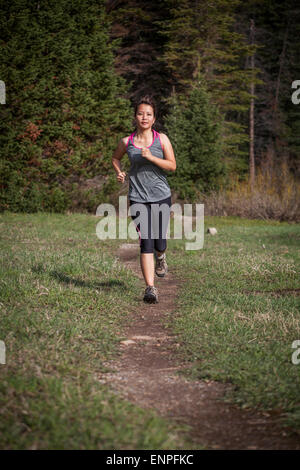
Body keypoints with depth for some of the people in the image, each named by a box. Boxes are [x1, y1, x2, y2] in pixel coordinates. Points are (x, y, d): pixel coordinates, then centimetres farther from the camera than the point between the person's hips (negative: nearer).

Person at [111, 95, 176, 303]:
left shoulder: (162, 139, 1)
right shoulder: (127, 142, 3)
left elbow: (172, 165, -5)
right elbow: (116, 157, 23)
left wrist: (151, 157, -17)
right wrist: (119, 172, 4)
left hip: (161, 196, 0)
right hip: (138, 198, 0)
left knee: (159, 242, 4)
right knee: (146, 242, -10)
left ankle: (160, 257, 43)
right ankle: (150, 288, -9)